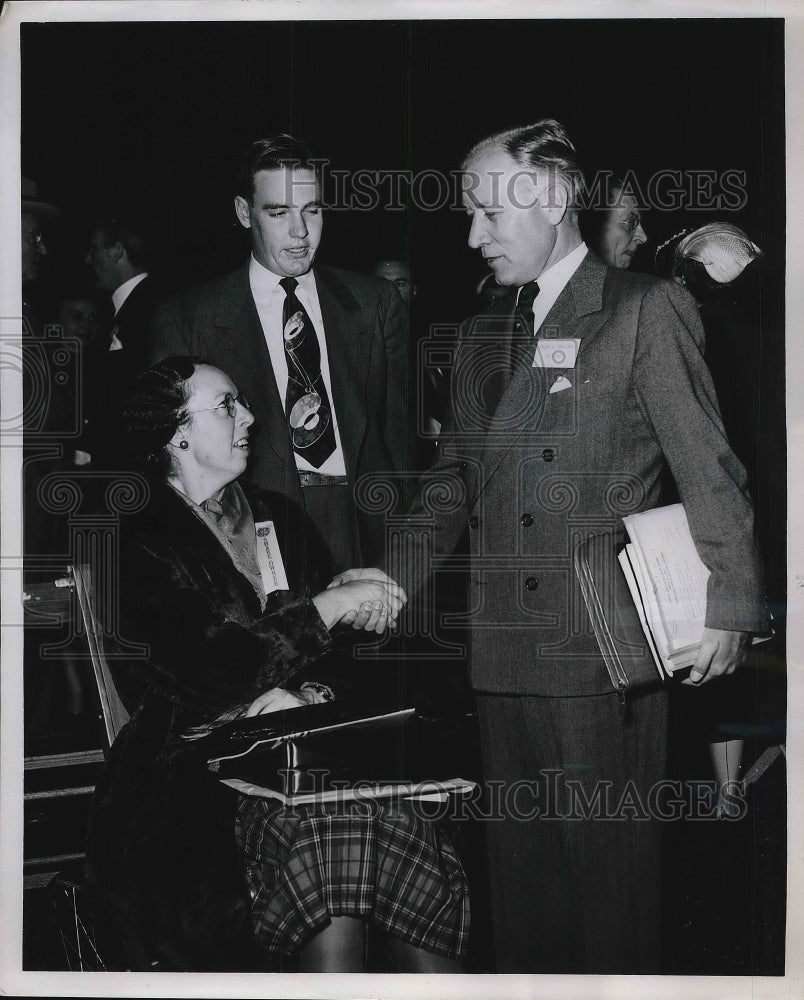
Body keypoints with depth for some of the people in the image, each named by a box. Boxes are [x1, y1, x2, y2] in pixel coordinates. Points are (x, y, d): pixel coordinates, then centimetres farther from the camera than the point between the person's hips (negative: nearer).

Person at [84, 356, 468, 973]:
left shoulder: (275, 517, 17)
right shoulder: (140, 545, -2)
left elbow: (341, 654, 14)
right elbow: (212, 665, -16)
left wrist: (308, 694, -10)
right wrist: (335, 603, -11)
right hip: (198, 777, -5)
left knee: (406, 824, -26)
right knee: (326, 829, -34)